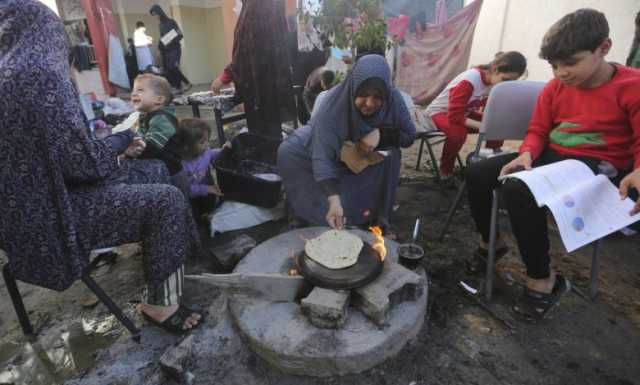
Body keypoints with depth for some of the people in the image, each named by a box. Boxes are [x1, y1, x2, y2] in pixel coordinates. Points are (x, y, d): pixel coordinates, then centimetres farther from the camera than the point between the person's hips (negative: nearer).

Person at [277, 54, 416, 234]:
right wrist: (333, 200, -58)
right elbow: (323, 156, -45)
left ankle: (380, 219, -15)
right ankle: (307, 214, -12)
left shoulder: (393, 99, -27)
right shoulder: (334, 102, -37)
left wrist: (380, 133, -34)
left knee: (391, 155, -30)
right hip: (335, 150, -1)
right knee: (287, 152, -25)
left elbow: (409, 135, -14)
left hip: (369, 158, 2)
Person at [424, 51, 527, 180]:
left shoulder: (496, 81, -8)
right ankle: (445, 168, -13)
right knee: (458, 131, -37)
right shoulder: (469, 80, -31)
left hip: (465, 112, 7)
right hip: (439, 112, -7)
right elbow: (455, 116, -35)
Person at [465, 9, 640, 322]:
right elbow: (537, 131, 9)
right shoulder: (554, 88, 5)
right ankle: (490, 243, 16)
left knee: (519, 190, -34)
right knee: (477, 174, -6)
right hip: (550, 155, 7)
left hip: (598, 166, -6)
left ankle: (542, 280, -15)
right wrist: (527, 154, -12)